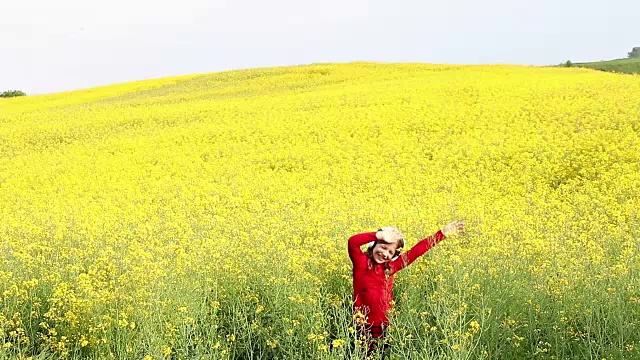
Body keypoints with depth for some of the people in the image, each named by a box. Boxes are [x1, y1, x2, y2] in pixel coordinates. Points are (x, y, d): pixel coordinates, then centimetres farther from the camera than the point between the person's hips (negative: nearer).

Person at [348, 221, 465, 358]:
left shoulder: (391, 266, 6)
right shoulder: (361, 262, -6)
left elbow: (416, 251, 5)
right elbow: (352, 242, -24)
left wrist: (442, 233, 4)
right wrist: (378, 235, -21)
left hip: (385, 326, 5)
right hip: (364, 326, -4)